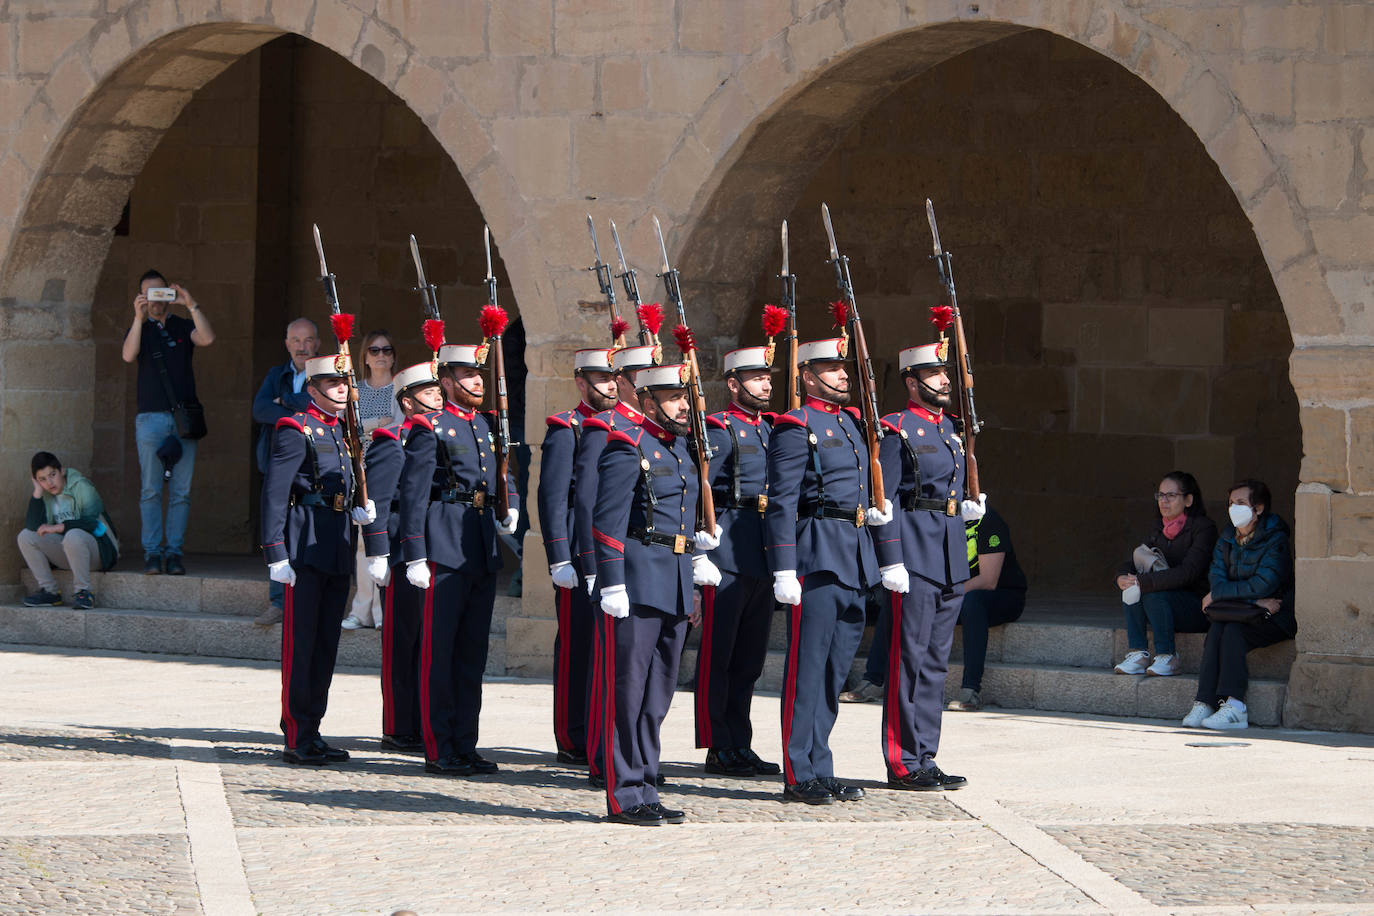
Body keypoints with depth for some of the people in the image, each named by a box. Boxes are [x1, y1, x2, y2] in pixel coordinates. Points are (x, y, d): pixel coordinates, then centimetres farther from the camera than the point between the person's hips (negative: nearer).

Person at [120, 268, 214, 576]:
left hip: (184, 418, 1)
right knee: (151, 490, -4)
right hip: (151, 417, -1)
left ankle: (174, 551, 1)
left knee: (181, 491, -1)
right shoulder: (138, 329, 11)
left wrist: (191, 305, -15)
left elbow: (207, 338, -7)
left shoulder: (183, 326, 13)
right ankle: (152, 551, -2)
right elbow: (129, 355, -9)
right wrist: (139, 317, -18)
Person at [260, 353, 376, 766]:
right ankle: (297, 740, -6)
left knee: (327, 643, 10)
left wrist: (359, 513, 6)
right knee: (301, 642, -7)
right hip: (305, 549, -8)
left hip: (338, 550, 8)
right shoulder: (296, 431, -8)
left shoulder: (344, 434, 17)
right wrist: (276, 555, -18)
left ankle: (312, 731, 16)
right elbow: (274, 496, -12)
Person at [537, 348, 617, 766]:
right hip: (581, 557, -6)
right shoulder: (565, 430, -4)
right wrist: (560, 560, -15)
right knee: (577, 645, -3)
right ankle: (573, 742, 1)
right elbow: (552, 498, -10)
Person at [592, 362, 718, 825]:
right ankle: (623, 797, -2)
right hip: (636, 586, -9)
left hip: (674, 588, 9)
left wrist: (695, 558, 16)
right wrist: (612, 586, -19)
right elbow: (608, 522, -15)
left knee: (657, 695, 11)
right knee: (627, 691, -4)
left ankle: (645, 792, 17)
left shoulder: (682, 447, 16)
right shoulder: (628, 448, -10)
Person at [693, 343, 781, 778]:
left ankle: (740, 746, 15)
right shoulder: (718, 430, -5)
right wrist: (702, 550, -16)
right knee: (718, 654, -3)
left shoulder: (771, 430, 18)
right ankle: (719, 749, -1)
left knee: (750, 657, 10)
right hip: (727, 557, -8)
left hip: (764, 558, 8)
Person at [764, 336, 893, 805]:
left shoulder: (851, 424, 18)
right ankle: (799, 777, -4)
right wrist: (784, 570, -18)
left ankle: (820, 770, 16)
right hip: (817, 554, -8)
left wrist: (874, 512, 10)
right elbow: (781, 503, -12)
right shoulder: (796, 428, -8)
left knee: (835, 669, 10)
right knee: (807, 666, -6)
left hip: (854, 560, 8)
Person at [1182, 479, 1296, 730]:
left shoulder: (1275, 540, -11)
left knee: (1233, 631, -30)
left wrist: (1219, 594, -13)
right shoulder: (1227, 539, 9)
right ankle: (1204, 704, -34)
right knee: (1216, 629, -25)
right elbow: (1216, 577, -3)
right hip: (1242, 612, 5)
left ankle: (1234, 707, -36)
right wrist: (1255, 600, -20)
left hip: (1274, 619, -5)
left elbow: (1264, 584, -20)